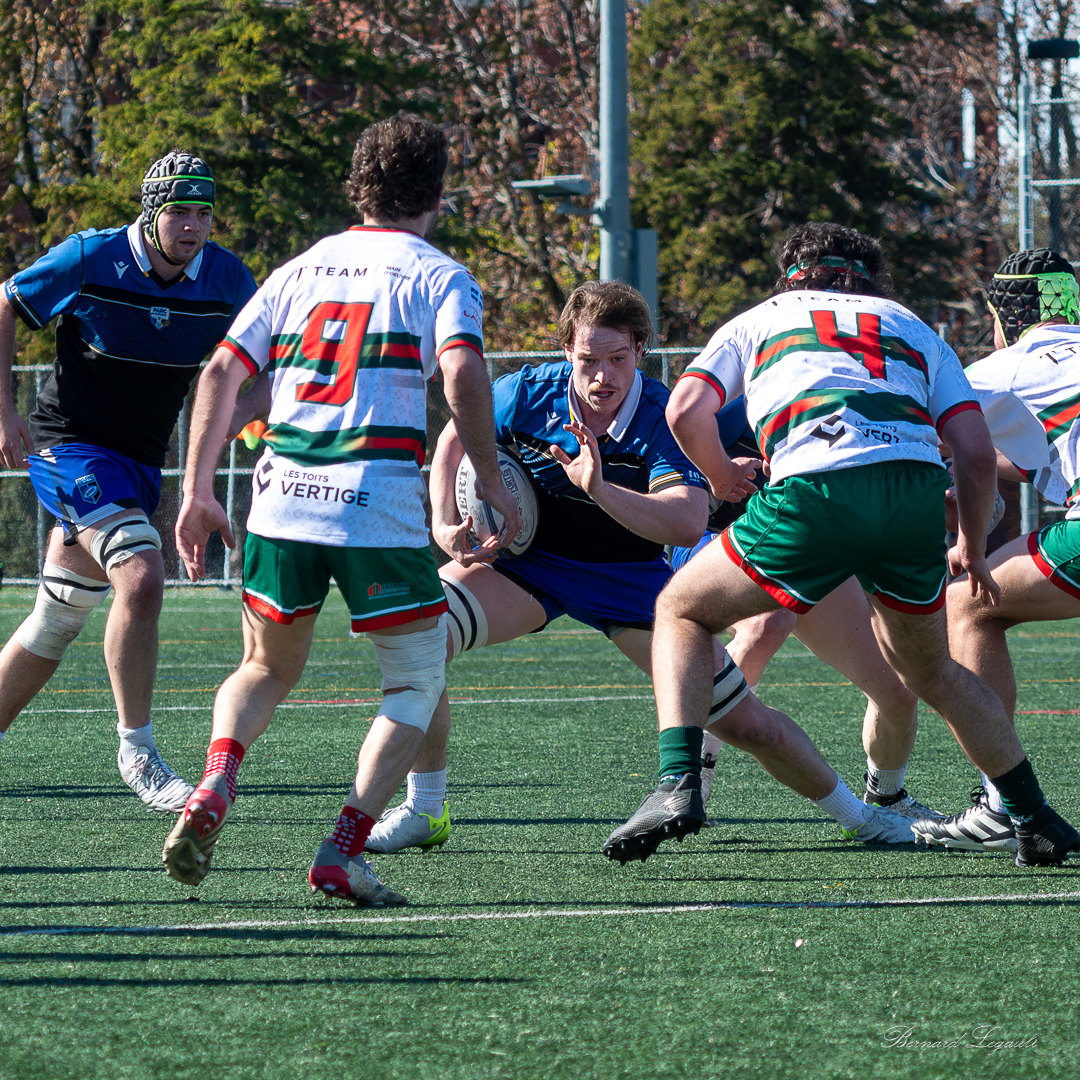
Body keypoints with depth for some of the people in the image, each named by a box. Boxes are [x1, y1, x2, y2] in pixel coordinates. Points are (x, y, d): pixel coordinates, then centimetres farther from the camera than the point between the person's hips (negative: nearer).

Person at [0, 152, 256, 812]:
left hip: (139, 464, 6)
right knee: (141, 580, -25)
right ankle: (137, 752, -16)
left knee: (58, 620, 11)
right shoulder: (90, 260, -14)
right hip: (69, 448, -6)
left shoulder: (227, 280, -3)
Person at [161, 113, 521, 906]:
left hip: (280, 499, 4)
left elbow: (222, 372, 11)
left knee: (268, 669, 23)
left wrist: (198, 492, 12)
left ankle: (215, 785, -6)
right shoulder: (440, 277, 5)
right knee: (418, 682, 12)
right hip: (379, 508, -4)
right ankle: (345, 851, -5)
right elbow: (463, 374, -13)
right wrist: (493, 483, -6)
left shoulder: (301, 269, 18)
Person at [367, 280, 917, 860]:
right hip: (526, 559, 1)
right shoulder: (529, 393, -17)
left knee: (747, 723, -3)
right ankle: (424, 809, -9)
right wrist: (444, 523, -10)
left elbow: (688, 523, -37)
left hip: (629, 575, -1)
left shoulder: (664, 420, -23)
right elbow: (457, 435, 5)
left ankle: (853, 811, 25)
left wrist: (599, 488, -48)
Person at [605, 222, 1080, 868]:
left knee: (682, 611, 19)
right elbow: (977, 454, 19)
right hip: (918, 491, 3)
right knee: (930, 670, 29)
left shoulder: (759, 321, 28)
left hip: (815, 489, -3)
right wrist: (972, 554, 33)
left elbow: (686, 412, 11)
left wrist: (725, 480, 30)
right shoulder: (917, 330, 32)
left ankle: (678, 785, 0)